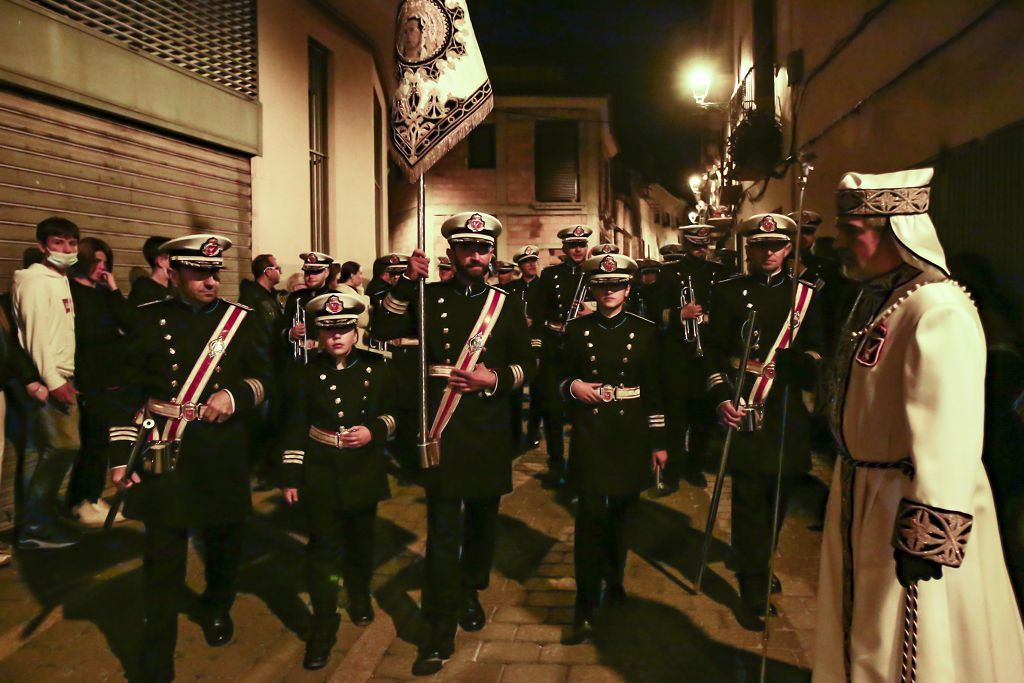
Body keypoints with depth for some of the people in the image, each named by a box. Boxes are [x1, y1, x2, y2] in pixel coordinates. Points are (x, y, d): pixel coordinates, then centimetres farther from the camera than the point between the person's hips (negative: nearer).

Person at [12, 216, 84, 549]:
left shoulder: (61, 280, 18)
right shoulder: (36, 281, -10)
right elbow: (37, 333, -17)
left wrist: (65, 377, 13)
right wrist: (52, 380, -20)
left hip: (62, 376, 9)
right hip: (49, 379, -9)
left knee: (57, 451, 10)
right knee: (63, 448, -12)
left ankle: (45, 519, 18)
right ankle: (34, 528, -4)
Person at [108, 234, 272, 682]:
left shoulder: (243, 320, 2)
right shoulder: (150, 319, 1)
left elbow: (264, 378, 5)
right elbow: (128, 388, 2)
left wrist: (235, 396, -16)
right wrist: (121, 454, -3)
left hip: (222, 455, 2)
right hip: (164, 454, -1)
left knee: (224, 541, 18)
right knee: (162, 560, 1)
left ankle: (217, 608, 48)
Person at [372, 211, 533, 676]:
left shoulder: (506, 305, 6)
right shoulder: (429, 298, 4)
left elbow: (527, 365, 6)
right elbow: (385, 331, -7)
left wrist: (495, 379, -12)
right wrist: (406, 283, -16)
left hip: (489, 430, 2)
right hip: (442, 428, -2)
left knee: (482, 517, 16)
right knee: (443, 527, -3)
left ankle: (470, 593, 40)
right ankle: (441, 630, 5)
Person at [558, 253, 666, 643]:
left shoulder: (645, 331, 3)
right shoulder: (577, 330, 3)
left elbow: (654, 388, 3)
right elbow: (562, 377, 11)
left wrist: (659, 441, 2)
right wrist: (573, 386, -13)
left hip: (630, 434, 1)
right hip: (589, 434, -1)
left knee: (620, 513, 14)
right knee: (592, 515, -7)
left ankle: (614, 581, 37)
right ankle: (585, 607, 0)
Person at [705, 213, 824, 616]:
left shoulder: (806, 295, 9)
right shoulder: (728, 291, 4)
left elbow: (815, 353, 10)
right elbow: (713, 349, 1)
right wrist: (721, 396, -11)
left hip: (787, 412, 3)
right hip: (743, 410, -3)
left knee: (779, 492, 11)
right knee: (749, 496, -1)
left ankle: (759, 564, 33)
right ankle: (753, 583, 12)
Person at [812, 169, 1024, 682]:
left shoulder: (939, 312, -23)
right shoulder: (875, 297, 7)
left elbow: (949, 435, -28)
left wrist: (926, 538, -26)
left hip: (907, 506, -9)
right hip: (861, 495, 9)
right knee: (864, 635, 23)